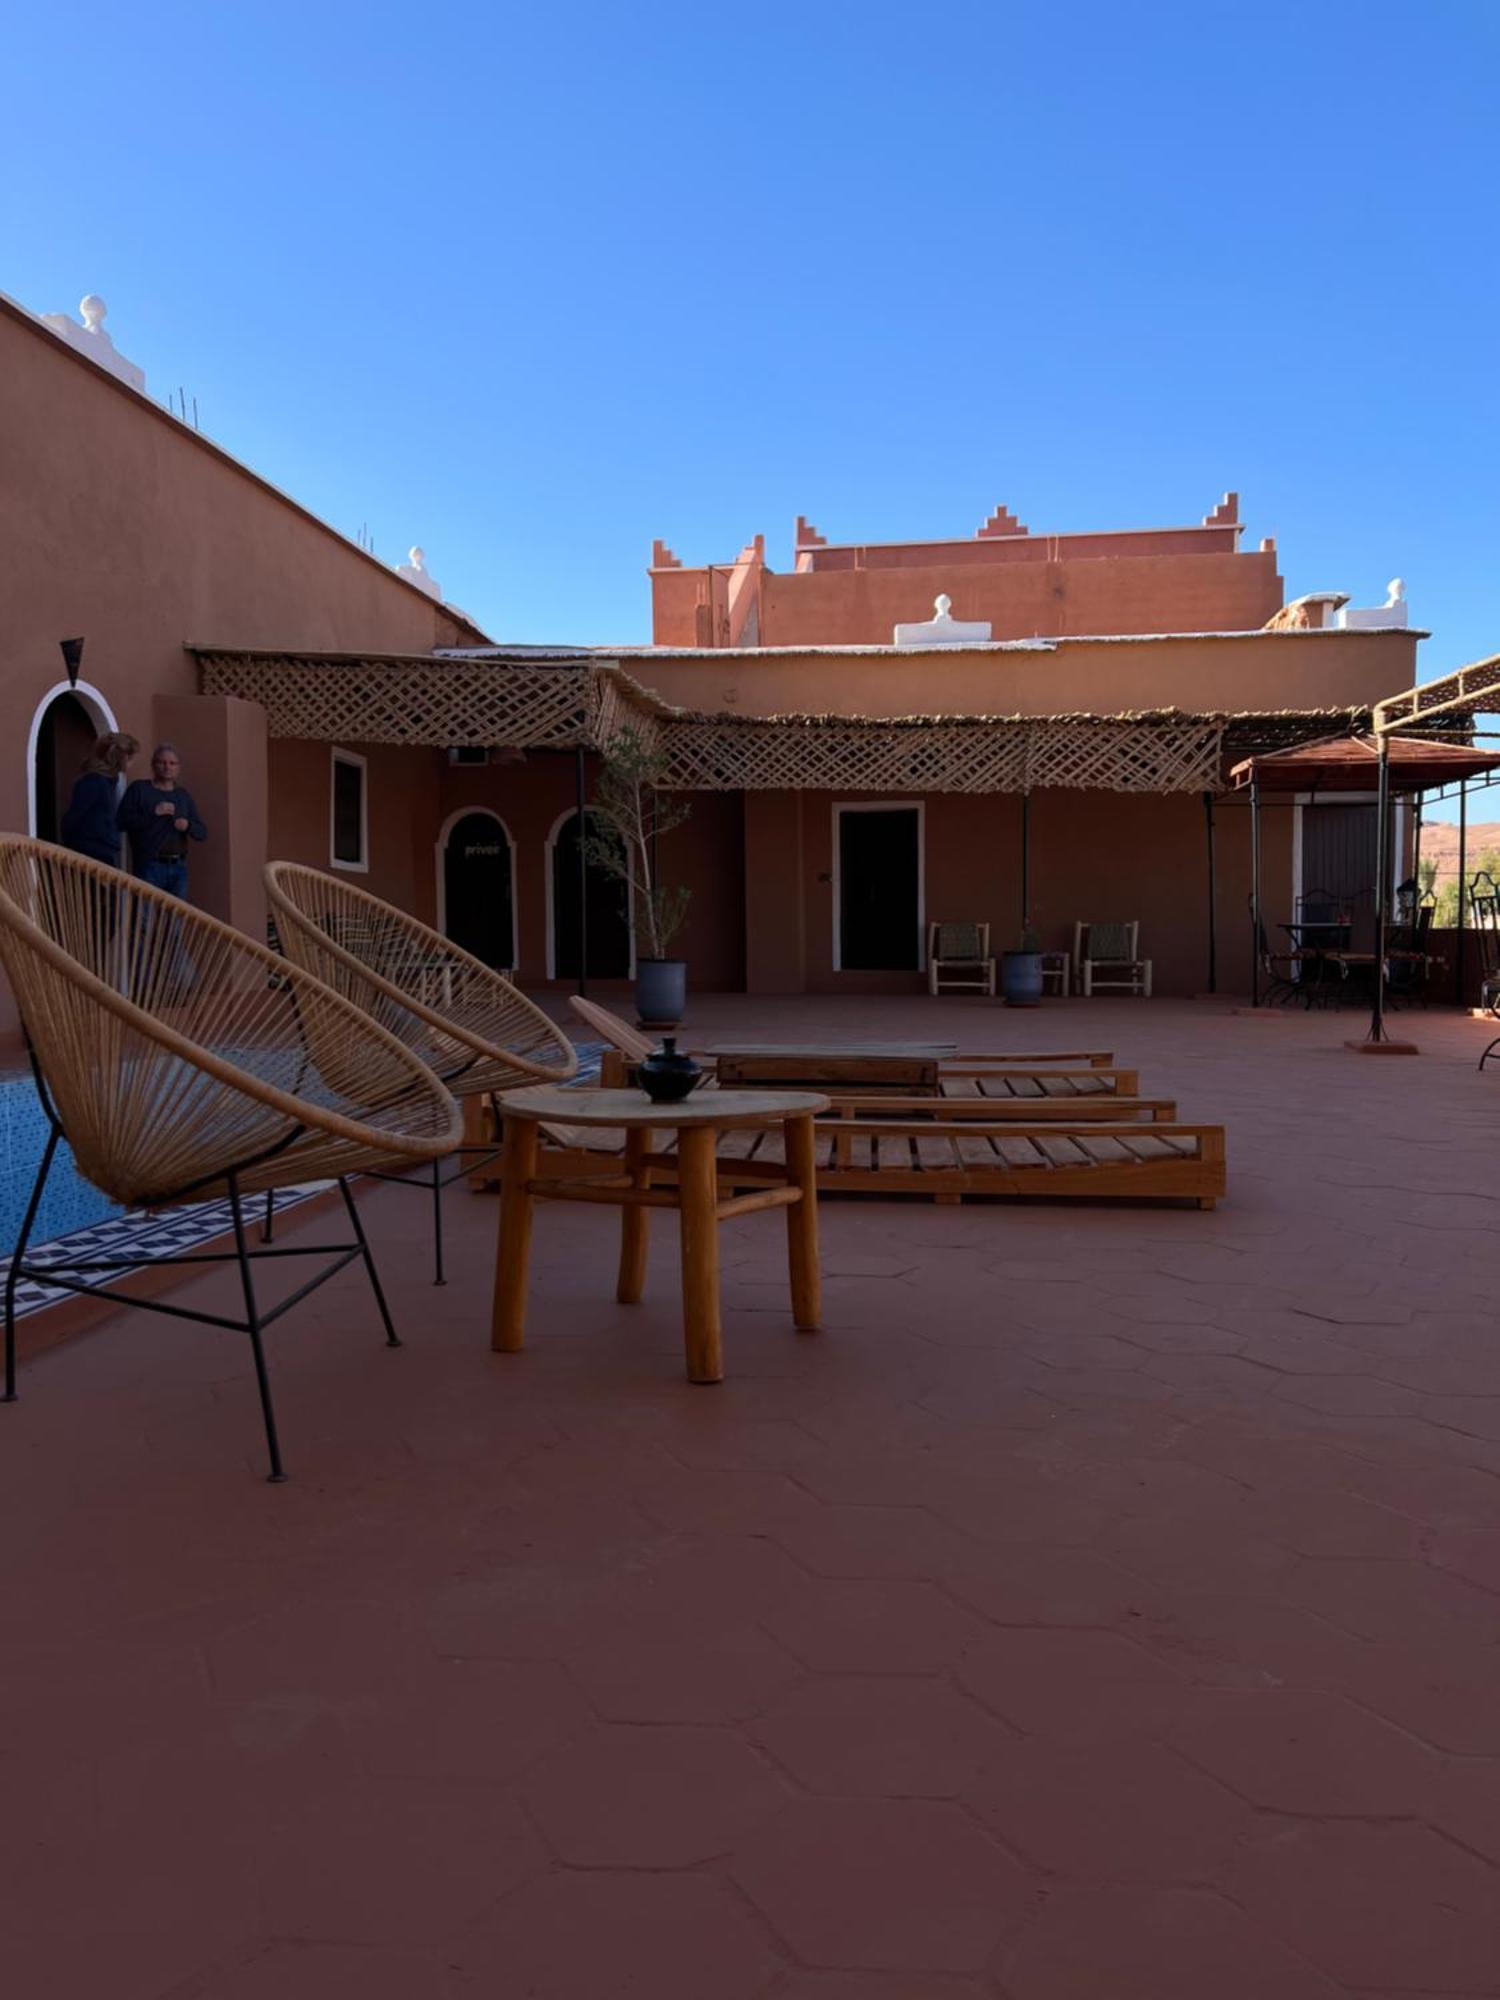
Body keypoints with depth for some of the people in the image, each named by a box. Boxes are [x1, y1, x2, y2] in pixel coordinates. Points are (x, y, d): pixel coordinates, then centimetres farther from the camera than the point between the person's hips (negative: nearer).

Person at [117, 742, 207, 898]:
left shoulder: (183, 794, 17)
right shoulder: (139, 788, 3)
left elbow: (202, 832, 15)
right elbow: (122, 822, -7)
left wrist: (188, 826, -6)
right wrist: (153, 813, -16)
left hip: (178, 868, 5)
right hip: (149, 867, -5)